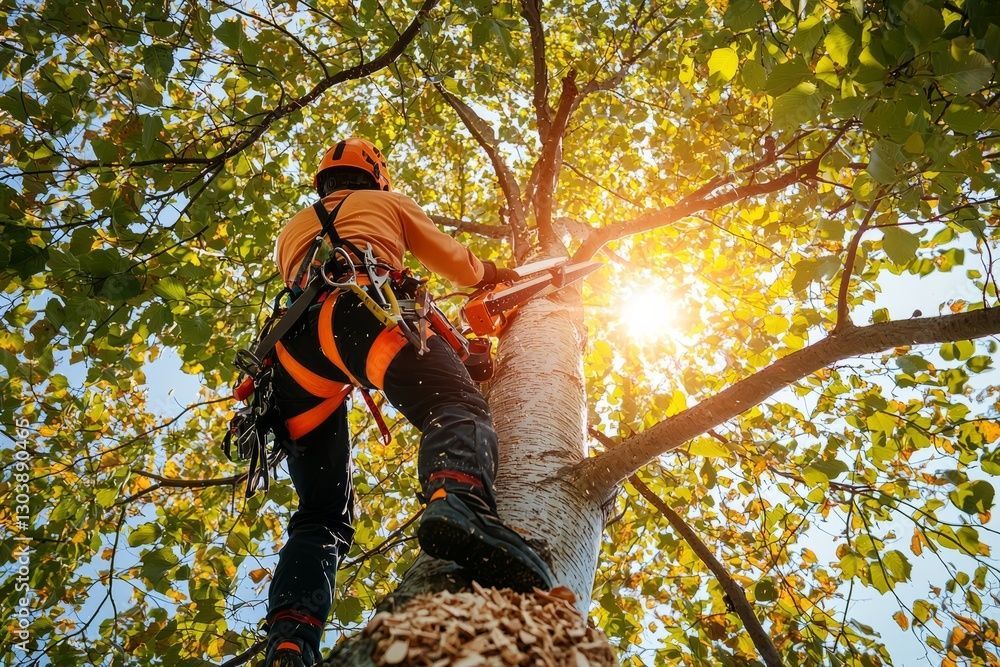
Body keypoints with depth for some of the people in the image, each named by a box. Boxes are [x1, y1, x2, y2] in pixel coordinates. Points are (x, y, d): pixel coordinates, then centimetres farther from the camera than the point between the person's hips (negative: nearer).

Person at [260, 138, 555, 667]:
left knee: (320, 516, 3)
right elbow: (461, 265, 36)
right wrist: (499, 276, 58)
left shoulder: (291, 230, 44)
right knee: (456, 408, -24)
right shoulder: (386, 202, 34)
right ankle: (459, 504, -60)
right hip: (356, 306, -4)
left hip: (290, 343, 5)